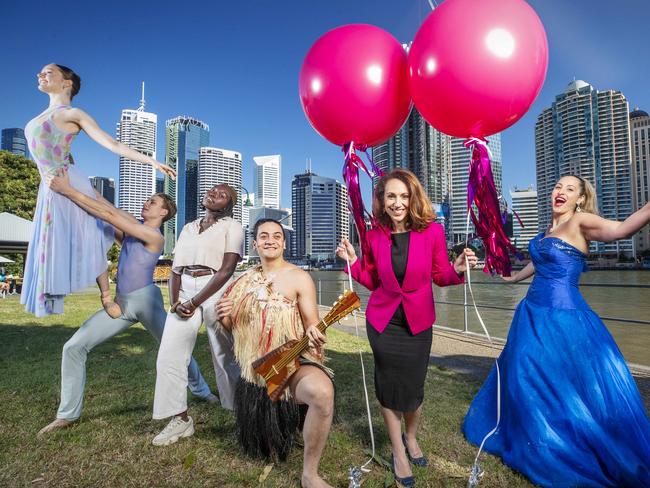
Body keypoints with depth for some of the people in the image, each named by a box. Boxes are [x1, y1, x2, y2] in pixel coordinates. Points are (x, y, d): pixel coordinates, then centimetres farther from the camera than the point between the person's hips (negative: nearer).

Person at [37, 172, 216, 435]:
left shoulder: (154, 236, -13)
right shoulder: (132, 223, 11)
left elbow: (108, 214, -17)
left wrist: (67, 190, -15)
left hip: (146, 300, -7)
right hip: (120, 303, 7)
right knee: (73, 347, -3)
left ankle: (201, 390, 27)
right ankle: (67, 414, 9)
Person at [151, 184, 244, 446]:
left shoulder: (232, 226, 1)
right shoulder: (188, 228, 18)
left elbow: (227, 270, -10)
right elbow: (176, 270, 13)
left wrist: (194, 303, -15)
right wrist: (174, 302, -5)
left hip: (216, 292, -5)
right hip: (184, 291, 5)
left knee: (226, 357, 0)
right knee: (168, 357, 0)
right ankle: (180, 420, 14)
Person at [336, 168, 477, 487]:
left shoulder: (432, 231, -13)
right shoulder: (375, 235, -8)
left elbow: (440, 276, -3)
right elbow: (372, 281, 3)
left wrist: (457, 269, -23)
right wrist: (352, 262, -11)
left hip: (417, 323, -1)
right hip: (382, 321, 1)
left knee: (413, 388, 12)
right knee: (388, 386, 13)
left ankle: (411, 438, 47)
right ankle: (399, 451, 38)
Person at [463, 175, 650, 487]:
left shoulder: (581, 221, -11)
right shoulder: (549, 229, 10)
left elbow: (621, 229, -31)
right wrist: (514, 277, 40)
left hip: (564, 319, -8)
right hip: (534, 316, 8)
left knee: (576, 389, 3)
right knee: (526, 380, 21)